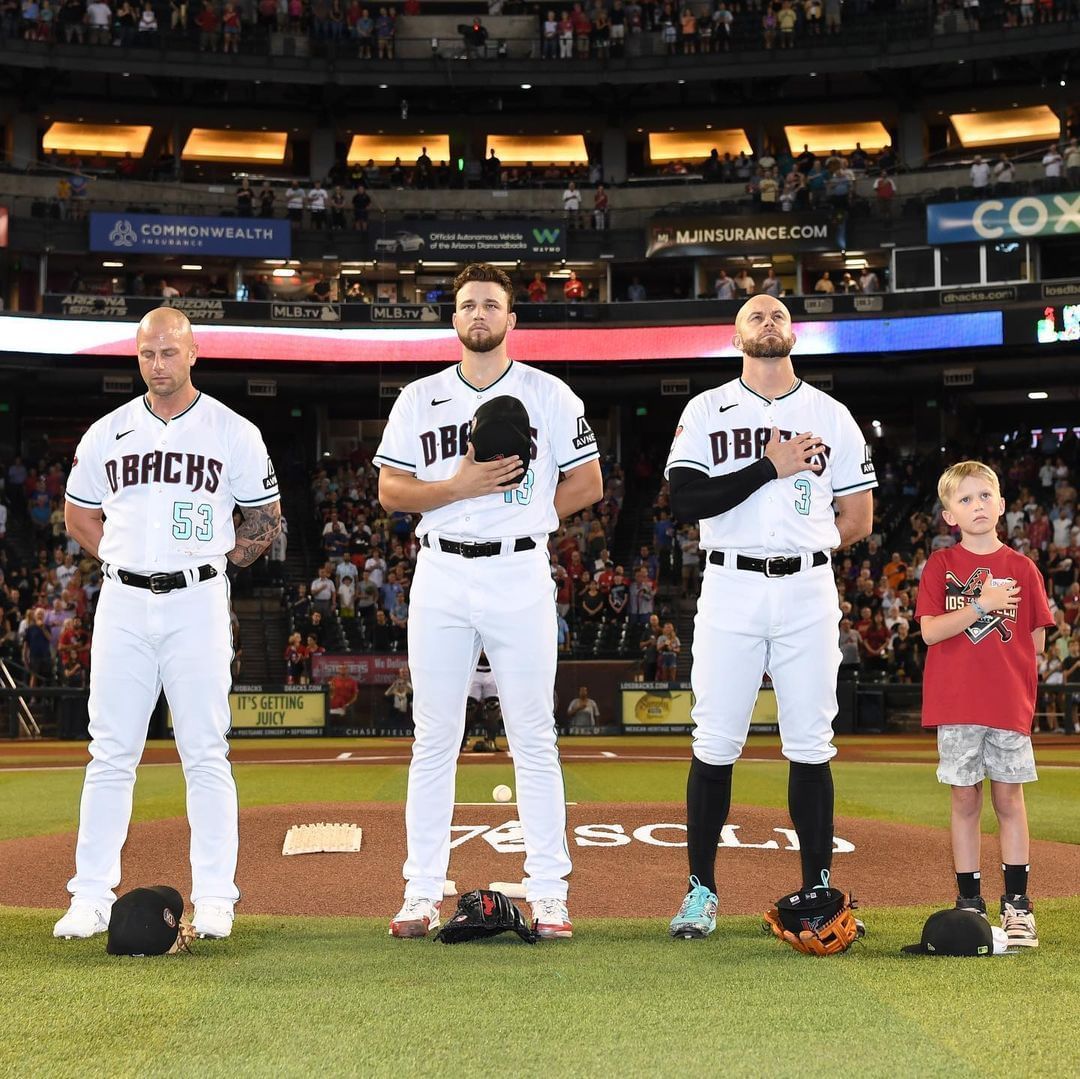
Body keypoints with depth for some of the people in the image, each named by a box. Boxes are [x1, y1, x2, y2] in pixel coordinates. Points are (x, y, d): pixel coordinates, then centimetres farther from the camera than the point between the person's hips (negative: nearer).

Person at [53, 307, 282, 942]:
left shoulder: (235, 433, 3)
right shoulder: (107, 434, 9)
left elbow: (266, 520, 9)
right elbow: (79, 515, 19)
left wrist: (216, 561, 3)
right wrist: (125, 559, 7)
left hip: (197, 603, -2)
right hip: (123, 604, 2)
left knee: (206, 754, -2)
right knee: (111, 754, 4)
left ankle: (214, 898, 5)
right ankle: (92, 896, 10)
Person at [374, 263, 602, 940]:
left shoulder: (550, 396, 5)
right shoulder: (420, 399, 9)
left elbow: (587, 483, 5)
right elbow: (391, 490, 4)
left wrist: (522, 517, -2)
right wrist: (461, 487, -11)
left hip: (521, 574, -1)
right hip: (441, 574, 2)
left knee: (534, 739, 1)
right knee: (434, 739, 4)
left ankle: (548, 893, 7)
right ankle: (424, 892, 10)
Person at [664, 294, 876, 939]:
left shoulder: (831, 416, 10)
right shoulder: (707, 410, 6)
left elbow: (857, 520, 9)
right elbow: (686, 501, -9)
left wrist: (795, 546, 6)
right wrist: (769, 467, -11)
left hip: (808, 593, 1)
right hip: (729, 593, -1)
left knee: (810, 746, 3)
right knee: (715, 745, 0)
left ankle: (818, 890, 12)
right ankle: (702, 891, 10)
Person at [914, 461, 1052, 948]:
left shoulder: (1021, 568, 6)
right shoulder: (941, 566, 3)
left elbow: (1036, 640, 8)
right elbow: (930, 631, -9)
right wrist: (980, 605, -15)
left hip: (1009, 704, 1)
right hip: (955, 705, -1)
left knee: (1008, 799, 4)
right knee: (965, 800, 5)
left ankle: (1017, 903, 12)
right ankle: (969, 902, 14)